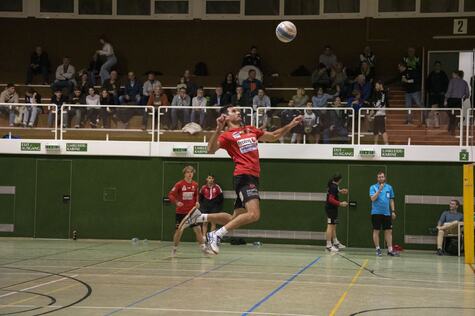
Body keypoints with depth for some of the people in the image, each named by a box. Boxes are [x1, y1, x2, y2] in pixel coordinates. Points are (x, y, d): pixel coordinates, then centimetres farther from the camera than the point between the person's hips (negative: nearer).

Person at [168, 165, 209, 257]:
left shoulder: (195, 185, 3)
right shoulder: (179, 184, -10)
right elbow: (170, 195, -10)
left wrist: (197, 202, 0)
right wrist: (176, 202, -26)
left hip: (192, 211, 3)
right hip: (180, 212, -3)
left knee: (198, 229, -2)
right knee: (179, 230, 0)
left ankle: (203, 248, 4)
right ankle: (174, 249, 17)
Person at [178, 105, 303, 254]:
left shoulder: (251, 130, 19)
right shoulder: (227, 135, -2)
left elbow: (273, 136, 31)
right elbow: (211, 149, -18)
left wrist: (290, 125, 21)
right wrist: (218, 129, -29)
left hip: (253, 177, 8)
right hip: (244, 176, -8)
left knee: (235, 219, 10)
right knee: (253, 214, -24)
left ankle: (199, 216, 19)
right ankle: (217, 235, -15)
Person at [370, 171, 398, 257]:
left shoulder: (389, 187, 10)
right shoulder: (373, 187, 0)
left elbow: (391, 200, 14)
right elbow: (373, 198, -13)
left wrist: (393, 211, 9)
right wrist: (379, 190, -20)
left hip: (387, 213, 3)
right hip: (376, 213, -3)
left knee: (389, 231, 2)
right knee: (376, 231, 1)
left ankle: (390, 250, 5)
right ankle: (378, 249, 10)